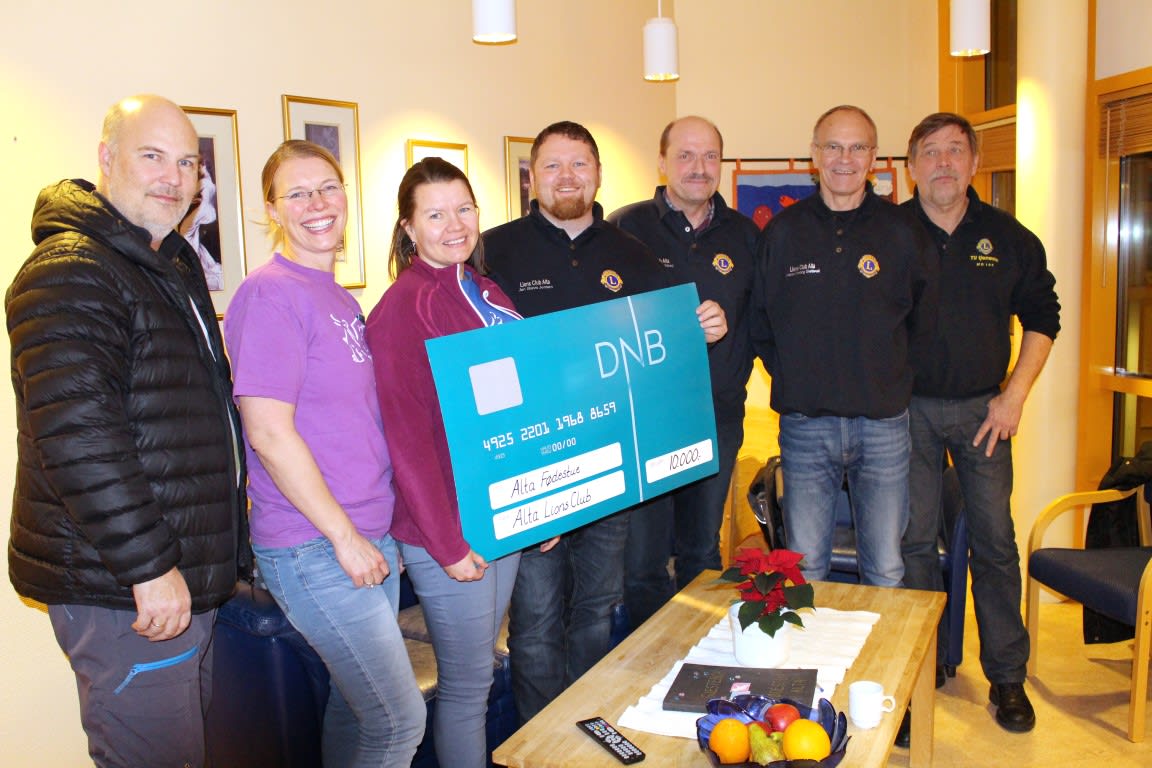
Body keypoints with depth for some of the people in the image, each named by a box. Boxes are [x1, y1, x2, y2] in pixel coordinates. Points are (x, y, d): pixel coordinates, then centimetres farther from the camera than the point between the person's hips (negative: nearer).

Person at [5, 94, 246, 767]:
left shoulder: (176, 265, 16)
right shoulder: (71, 270, -16)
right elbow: (75, 435, -25)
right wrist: (148, 565, -23)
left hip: (186, 575, 10)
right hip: (121, 587, -9)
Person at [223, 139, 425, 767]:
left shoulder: (339, 296, 13)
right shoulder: (270, 294, -13)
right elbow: (268, 432, -19)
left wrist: (377, 530, 15)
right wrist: (344, 536, -16)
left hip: (370, 537, 8)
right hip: (315, 549, -8)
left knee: (356, 702, 18)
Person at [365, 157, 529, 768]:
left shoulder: (486, 292, 9)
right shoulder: (402, 307, -14)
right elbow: (406, 437, -17)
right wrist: (448, 543, -17)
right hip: (445, 529, -7)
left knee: (479, 667, 21)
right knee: (467, 683, 6)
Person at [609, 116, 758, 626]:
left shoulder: (744, 234, 7)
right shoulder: (625, 228, -4)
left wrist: (734, 379, 0)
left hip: (719, 420, 4)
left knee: (703, 554, 18)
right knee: (642, 563, 1)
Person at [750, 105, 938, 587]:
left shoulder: (901, 232, 3)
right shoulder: (782, 232, 4)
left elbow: (922, 324, 11)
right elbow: (759, 324, 10)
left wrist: (887, 379, 8)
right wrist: (793, 380, 6)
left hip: (882, 425, 0)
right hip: (805, 426, 0)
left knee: (886, 573, 8)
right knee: (804, 572, 8)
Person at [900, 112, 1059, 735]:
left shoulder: (1009, 237, 4)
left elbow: (1041, 316, 10)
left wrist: (1014, 394, 1)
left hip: (982, 409, 2)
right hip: (908, 409, -1)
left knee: (994, 541, 6)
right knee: (914, 541, 4)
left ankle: (1007, 676, 21)